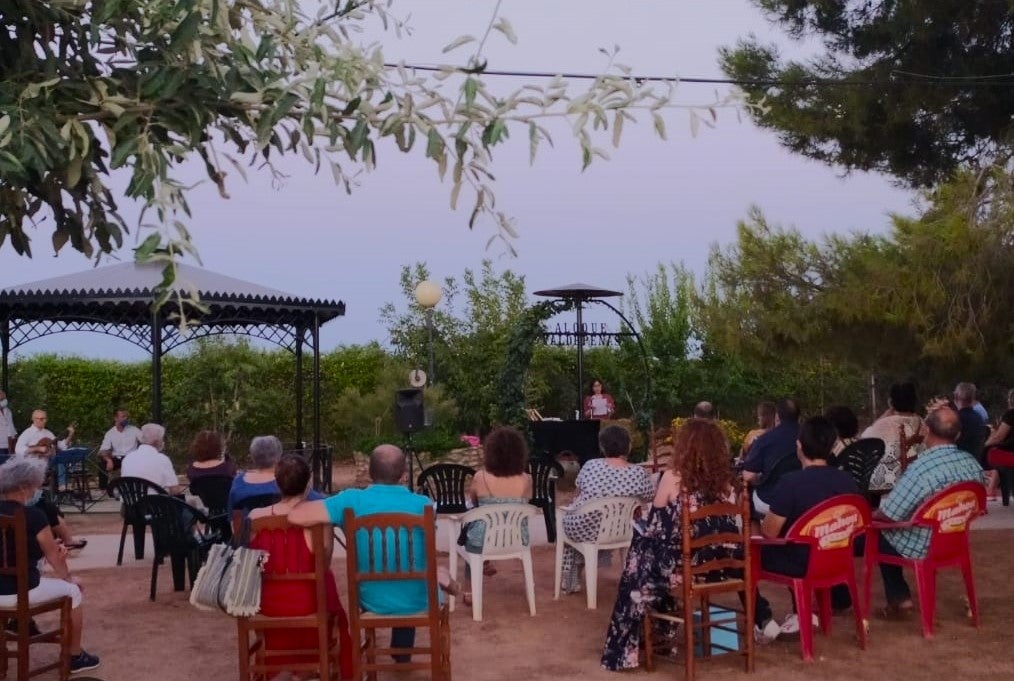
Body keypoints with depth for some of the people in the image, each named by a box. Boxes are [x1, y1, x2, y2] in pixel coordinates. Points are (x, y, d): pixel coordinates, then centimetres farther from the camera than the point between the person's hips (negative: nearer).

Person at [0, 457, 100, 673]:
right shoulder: (32, 515, -16)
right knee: (72, 589, 17)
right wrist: (67, 576, 14)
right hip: (19, 592, -6)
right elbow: (54, 556, -5)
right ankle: (75, 656, 24)